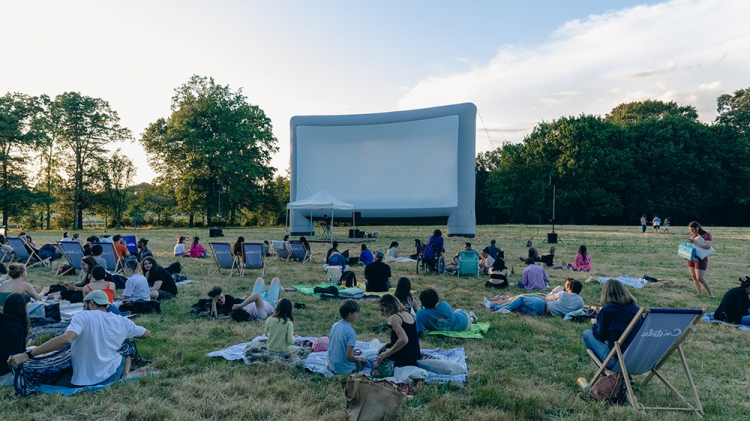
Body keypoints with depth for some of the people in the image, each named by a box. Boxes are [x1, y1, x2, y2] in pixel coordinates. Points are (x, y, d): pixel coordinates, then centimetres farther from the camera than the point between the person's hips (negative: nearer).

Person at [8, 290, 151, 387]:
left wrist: (27, 355, -29)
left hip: (84, 381, -2)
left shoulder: (83, 317, -13)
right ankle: (126, 373, -2)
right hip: (112, 374, 2)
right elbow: (147, 334, 15)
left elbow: (66, 338, -32)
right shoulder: (122, 321, 0)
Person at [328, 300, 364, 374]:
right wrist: (358, 360, -4)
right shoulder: (351, 332, -24)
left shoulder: (334, 326, -3)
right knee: (363, 362, 21)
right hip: (345, 369, -6)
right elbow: (349, 357, -25)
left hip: (332, 366, 6)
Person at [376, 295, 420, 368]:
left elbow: (403, 340, -31)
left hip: (404, 359, -8)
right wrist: (387, 345, 9)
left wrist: (386, 353, -23)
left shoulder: (394, 318, -17)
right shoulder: (408, 314, 10)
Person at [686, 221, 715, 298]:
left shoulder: (706, 235, -8)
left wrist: (695, 241, -28)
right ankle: (699, 293, 16)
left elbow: (708, 246, -25)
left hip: (701, 259, -7)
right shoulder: (693, 235, 10)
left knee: (700, 278, -12)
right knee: (693, 277, 7)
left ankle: (710, 293, 2)